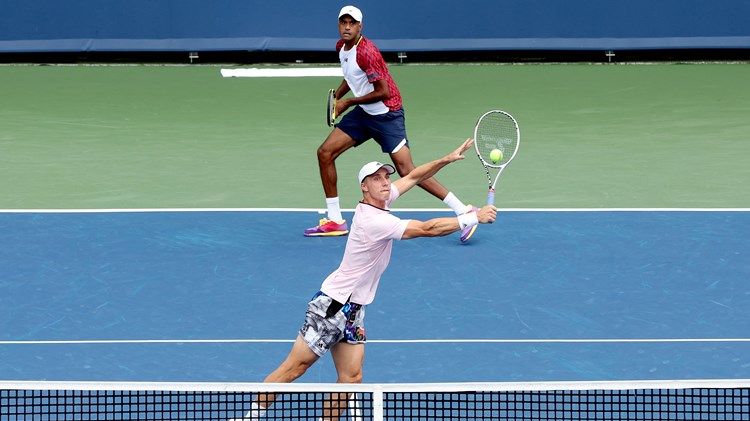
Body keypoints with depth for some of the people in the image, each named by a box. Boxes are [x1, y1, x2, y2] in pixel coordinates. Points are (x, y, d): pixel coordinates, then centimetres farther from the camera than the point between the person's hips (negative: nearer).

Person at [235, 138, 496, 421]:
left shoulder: (377, 203, 4)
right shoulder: (375, 221, -22)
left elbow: (412, 176, 17)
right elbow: (428, 229, -24)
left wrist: (447, 159, 5)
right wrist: (474, 218, -20)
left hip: (352, 311, 9)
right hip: (332, 305, -9)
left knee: (351, 377, 2)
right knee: (296, 366, -6)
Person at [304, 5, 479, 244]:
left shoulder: (366, 52, -23)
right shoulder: (341, 47, 4)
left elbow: (383, 92, -22)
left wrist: (348, 102, -14)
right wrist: (337, 96, 8)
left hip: (387, 114, -9)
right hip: (363, 113, 9)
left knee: (406, 171, -16)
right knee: (325, 153, 3)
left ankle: (464, 212, -12)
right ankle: (334, 221, 12)